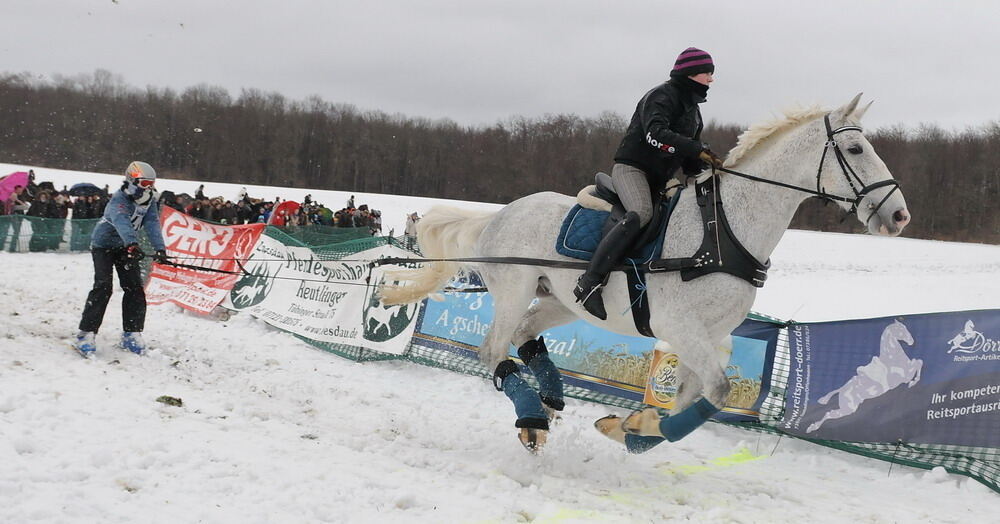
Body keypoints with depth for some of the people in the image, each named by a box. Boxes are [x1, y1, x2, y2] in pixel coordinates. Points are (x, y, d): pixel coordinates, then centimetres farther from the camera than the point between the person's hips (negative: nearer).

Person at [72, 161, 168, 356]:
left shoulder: (149, 201, -6)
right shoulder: (119, 200, -26)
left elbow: (152, 224, -18)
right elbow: (121, 221, -45)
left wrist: (160, 248, -35)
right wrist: (132, 244, -62)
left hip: (126, 247, 6)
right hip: (104, 244, -6)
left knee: (134, 287, -6)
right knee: (103, 287, -19)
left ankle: (131, 333, 4)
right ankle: (86, 333, -17)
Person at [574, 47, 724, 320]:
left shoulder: (692, 108, 22)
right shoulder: (662, 96, -8)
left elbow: (692, 160, 23)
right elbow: (656, 134, -28)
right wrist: (697, 149, -34)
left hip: (658, 180, 10)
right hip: (631, 167, -10)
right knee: (640, 213, -35)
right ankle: (589, 283, -40)